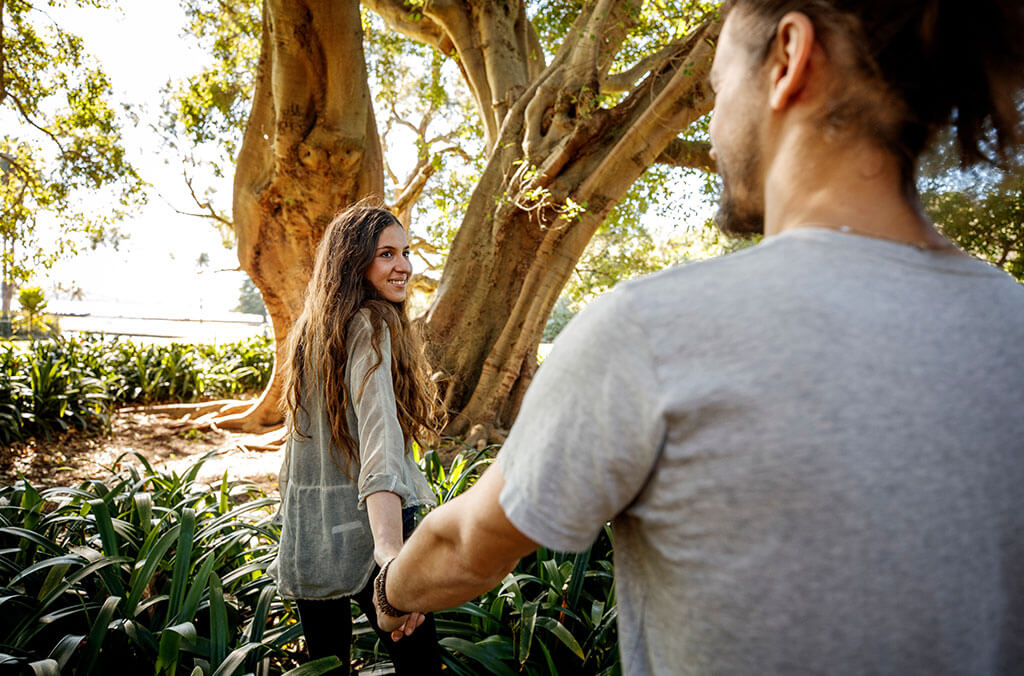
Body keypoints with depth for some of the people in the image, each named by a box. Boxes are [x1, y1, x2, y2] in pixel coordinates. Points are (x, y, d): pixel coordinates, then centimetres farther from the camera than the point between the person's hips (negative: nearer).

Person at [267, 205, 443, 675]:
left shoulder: (312, 329, 11)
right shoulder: (370, 326, -15)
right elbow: (378, 435, -30)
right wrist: (392, 553, -40)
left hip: (306, 536, 9)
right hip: (362, 529, -8)